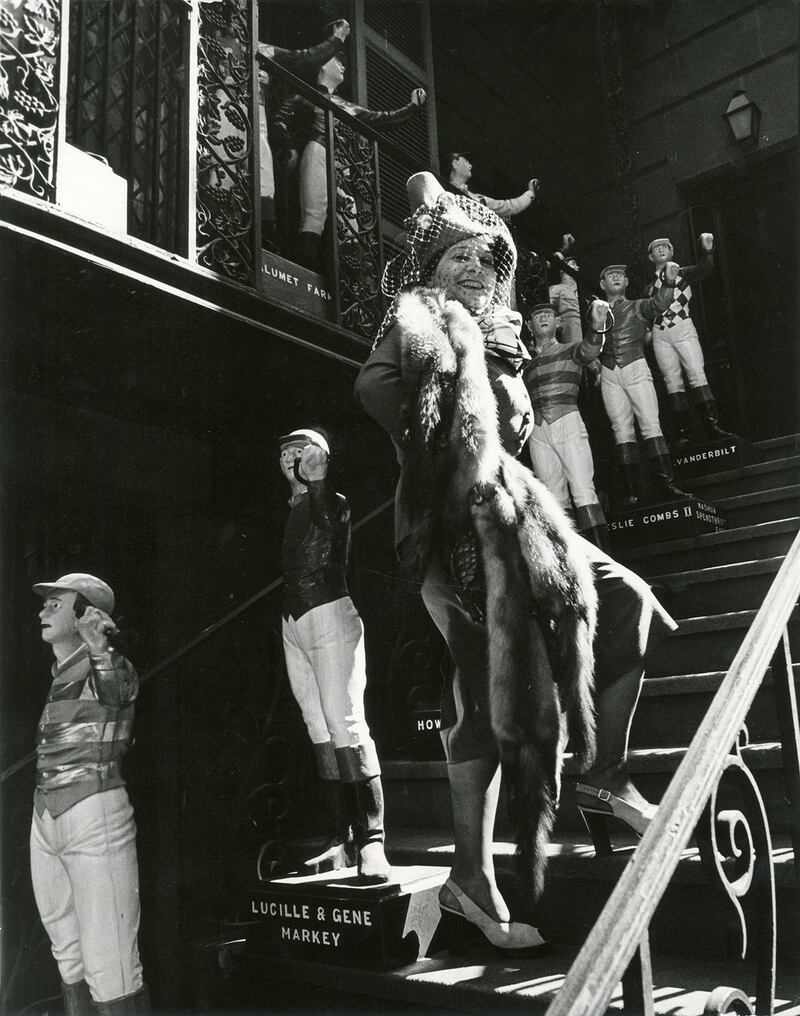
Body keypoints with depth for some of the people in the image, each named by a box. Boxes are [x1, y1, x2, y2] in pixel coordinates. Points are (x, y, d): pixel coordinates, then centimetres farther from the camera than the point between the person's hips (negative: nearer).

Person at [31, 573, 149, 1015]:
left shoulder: (110, 667, -8)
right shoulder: (56, 676, 14)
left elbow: (114, 693, -33)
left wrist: (98, 648, -46)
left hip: (96, 817, -8)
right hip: (45, 821, 8)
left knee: (110, 970, -9)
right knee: (69, 960, 17)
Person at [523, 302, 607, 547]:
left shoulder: (568, 350, 12)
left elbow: (588, 352, -13)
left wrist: (598, 325, -31)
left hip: (567, 420, -3)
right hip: (538, 429, 3)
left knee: (582, 486, -13)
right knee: (552, 493, -1)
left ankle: (598, 550, -19)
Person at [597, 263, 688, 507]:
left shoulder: (638, 307, 14)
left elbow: (659, 304, -8)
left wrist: (669, 282, -24)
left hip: (636, 369, -2)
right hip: (609, 375, 2)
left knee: (650, 424, -13)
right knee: (622, 430, -4)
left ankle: (665, 483, -18)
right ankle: (632, 491, -7)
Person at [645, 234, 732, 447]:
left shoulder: (683, 273, 14)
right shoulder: (650, 287, 20)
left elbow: (704, 269, -5)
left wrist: (707, 250, -23)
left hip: (683, 329, -2)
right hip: (660, 335, 2)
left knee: (697, 374, -16)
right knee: (672, 382, -4)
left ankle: (712, 425, -21)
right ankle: (682, 433, -8)